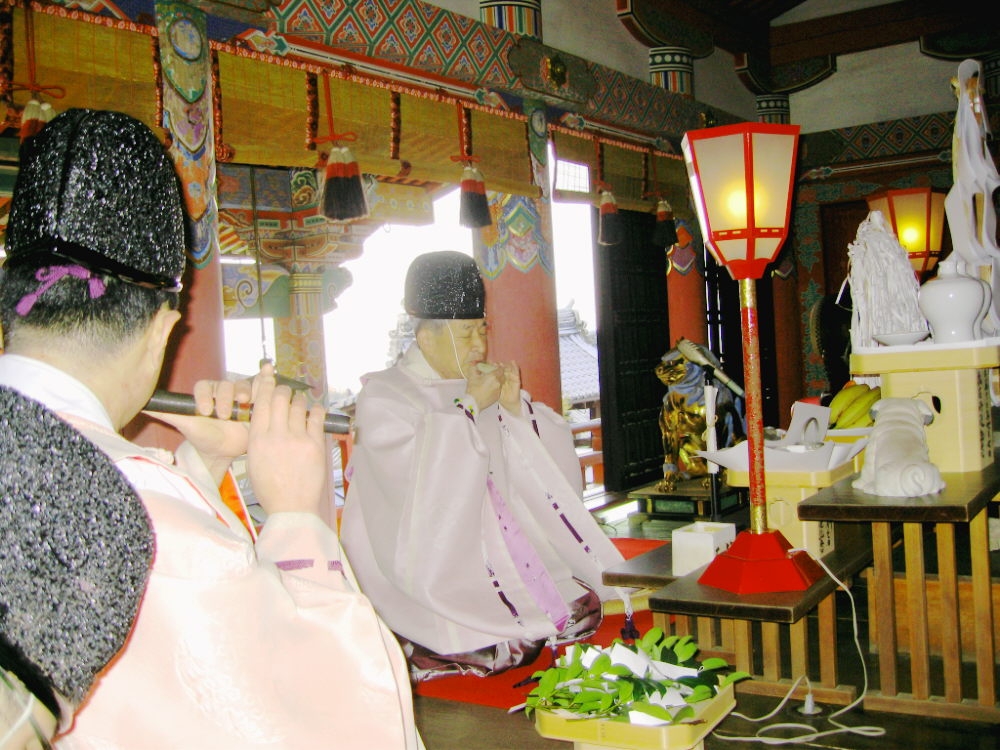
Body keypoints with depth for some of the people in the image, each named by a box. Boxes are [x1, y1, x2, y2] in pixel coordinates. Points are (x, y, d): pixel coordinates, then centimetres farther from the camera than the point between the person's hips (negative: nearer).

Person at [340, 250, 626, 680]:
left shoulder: (482, 387, 14)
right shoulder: (383, 398, -4)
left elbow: (550, 466, 11)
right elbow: (417, 480, -22)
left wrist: (515, 409, -6)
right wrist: (471, 406, -15)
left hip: (502, 556, 6)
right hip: (433, 564, -6)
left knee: (586, 607, -12)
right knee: (509, 643, -23)